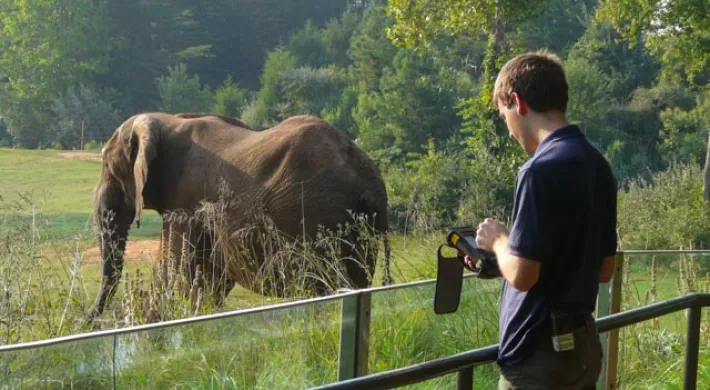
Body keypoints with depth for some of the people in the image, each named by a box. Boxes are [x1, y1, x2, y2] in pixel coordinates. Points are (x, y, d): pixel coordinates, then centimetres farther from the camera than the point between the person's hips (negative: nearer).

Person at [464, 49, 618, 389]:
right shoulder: (597, 165, 8)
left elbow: (522, 274, -21)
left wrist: (498, 241, -1)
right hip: (582, 344, 9)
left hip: (540, 352, -9)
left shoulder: (543, 169, -19)